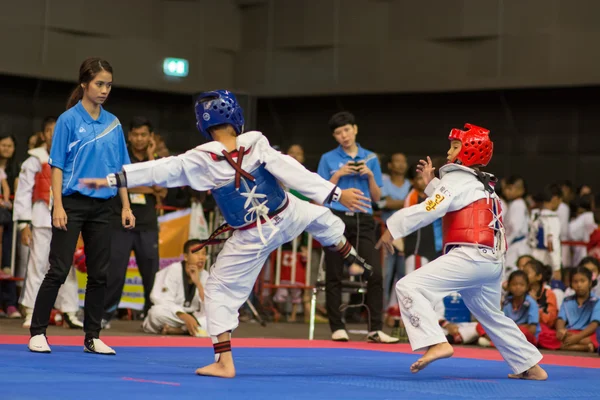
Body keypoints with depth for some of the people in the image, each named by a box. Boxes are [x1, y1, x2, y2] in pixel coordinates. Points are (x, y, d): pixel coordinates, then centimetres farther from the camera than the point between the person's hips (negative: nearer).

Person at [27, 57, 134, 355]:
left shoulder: (113, 124, 8)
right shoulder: (69, 119, -5)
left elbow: (120, 169, 13)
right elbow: (57, 166, -6)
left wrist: (126, 206, 7)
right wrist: (58, 207, -13)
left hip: (102, 207, 5)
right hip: (72, 204, -5)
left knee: (99, 273, 7)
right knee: (59, 271, -5)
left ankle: (92, 337, 15)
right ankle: (37, 332, 4)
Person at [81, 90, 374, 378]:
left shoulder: (201, 161, -19)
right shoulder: (256, 144, -18)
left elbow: (158, 170, -16)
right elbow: (294, 172, -21)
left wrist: (111, 180, -10)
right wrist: (338, 194, -19)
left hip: (253, 238, -2)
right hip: (288, 216, 2)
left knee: (219, 291, 9)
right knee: (319, 216, 35)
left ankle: (224, 363, 3)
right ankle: (352, 259, 55)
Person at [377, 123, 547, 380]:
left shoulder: (458, 180, -4)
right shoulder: (481, 184, 23)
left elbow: (428, 211, -15)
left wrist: (393, 229, -9)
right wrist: (431, 183, 26)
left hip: (469, 257, -10)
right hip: (491, 261, 10)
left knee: (410, 287, -17)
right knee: (492, 316, 26)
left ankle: (436, 343, -30)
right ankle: (531, 366, 31)